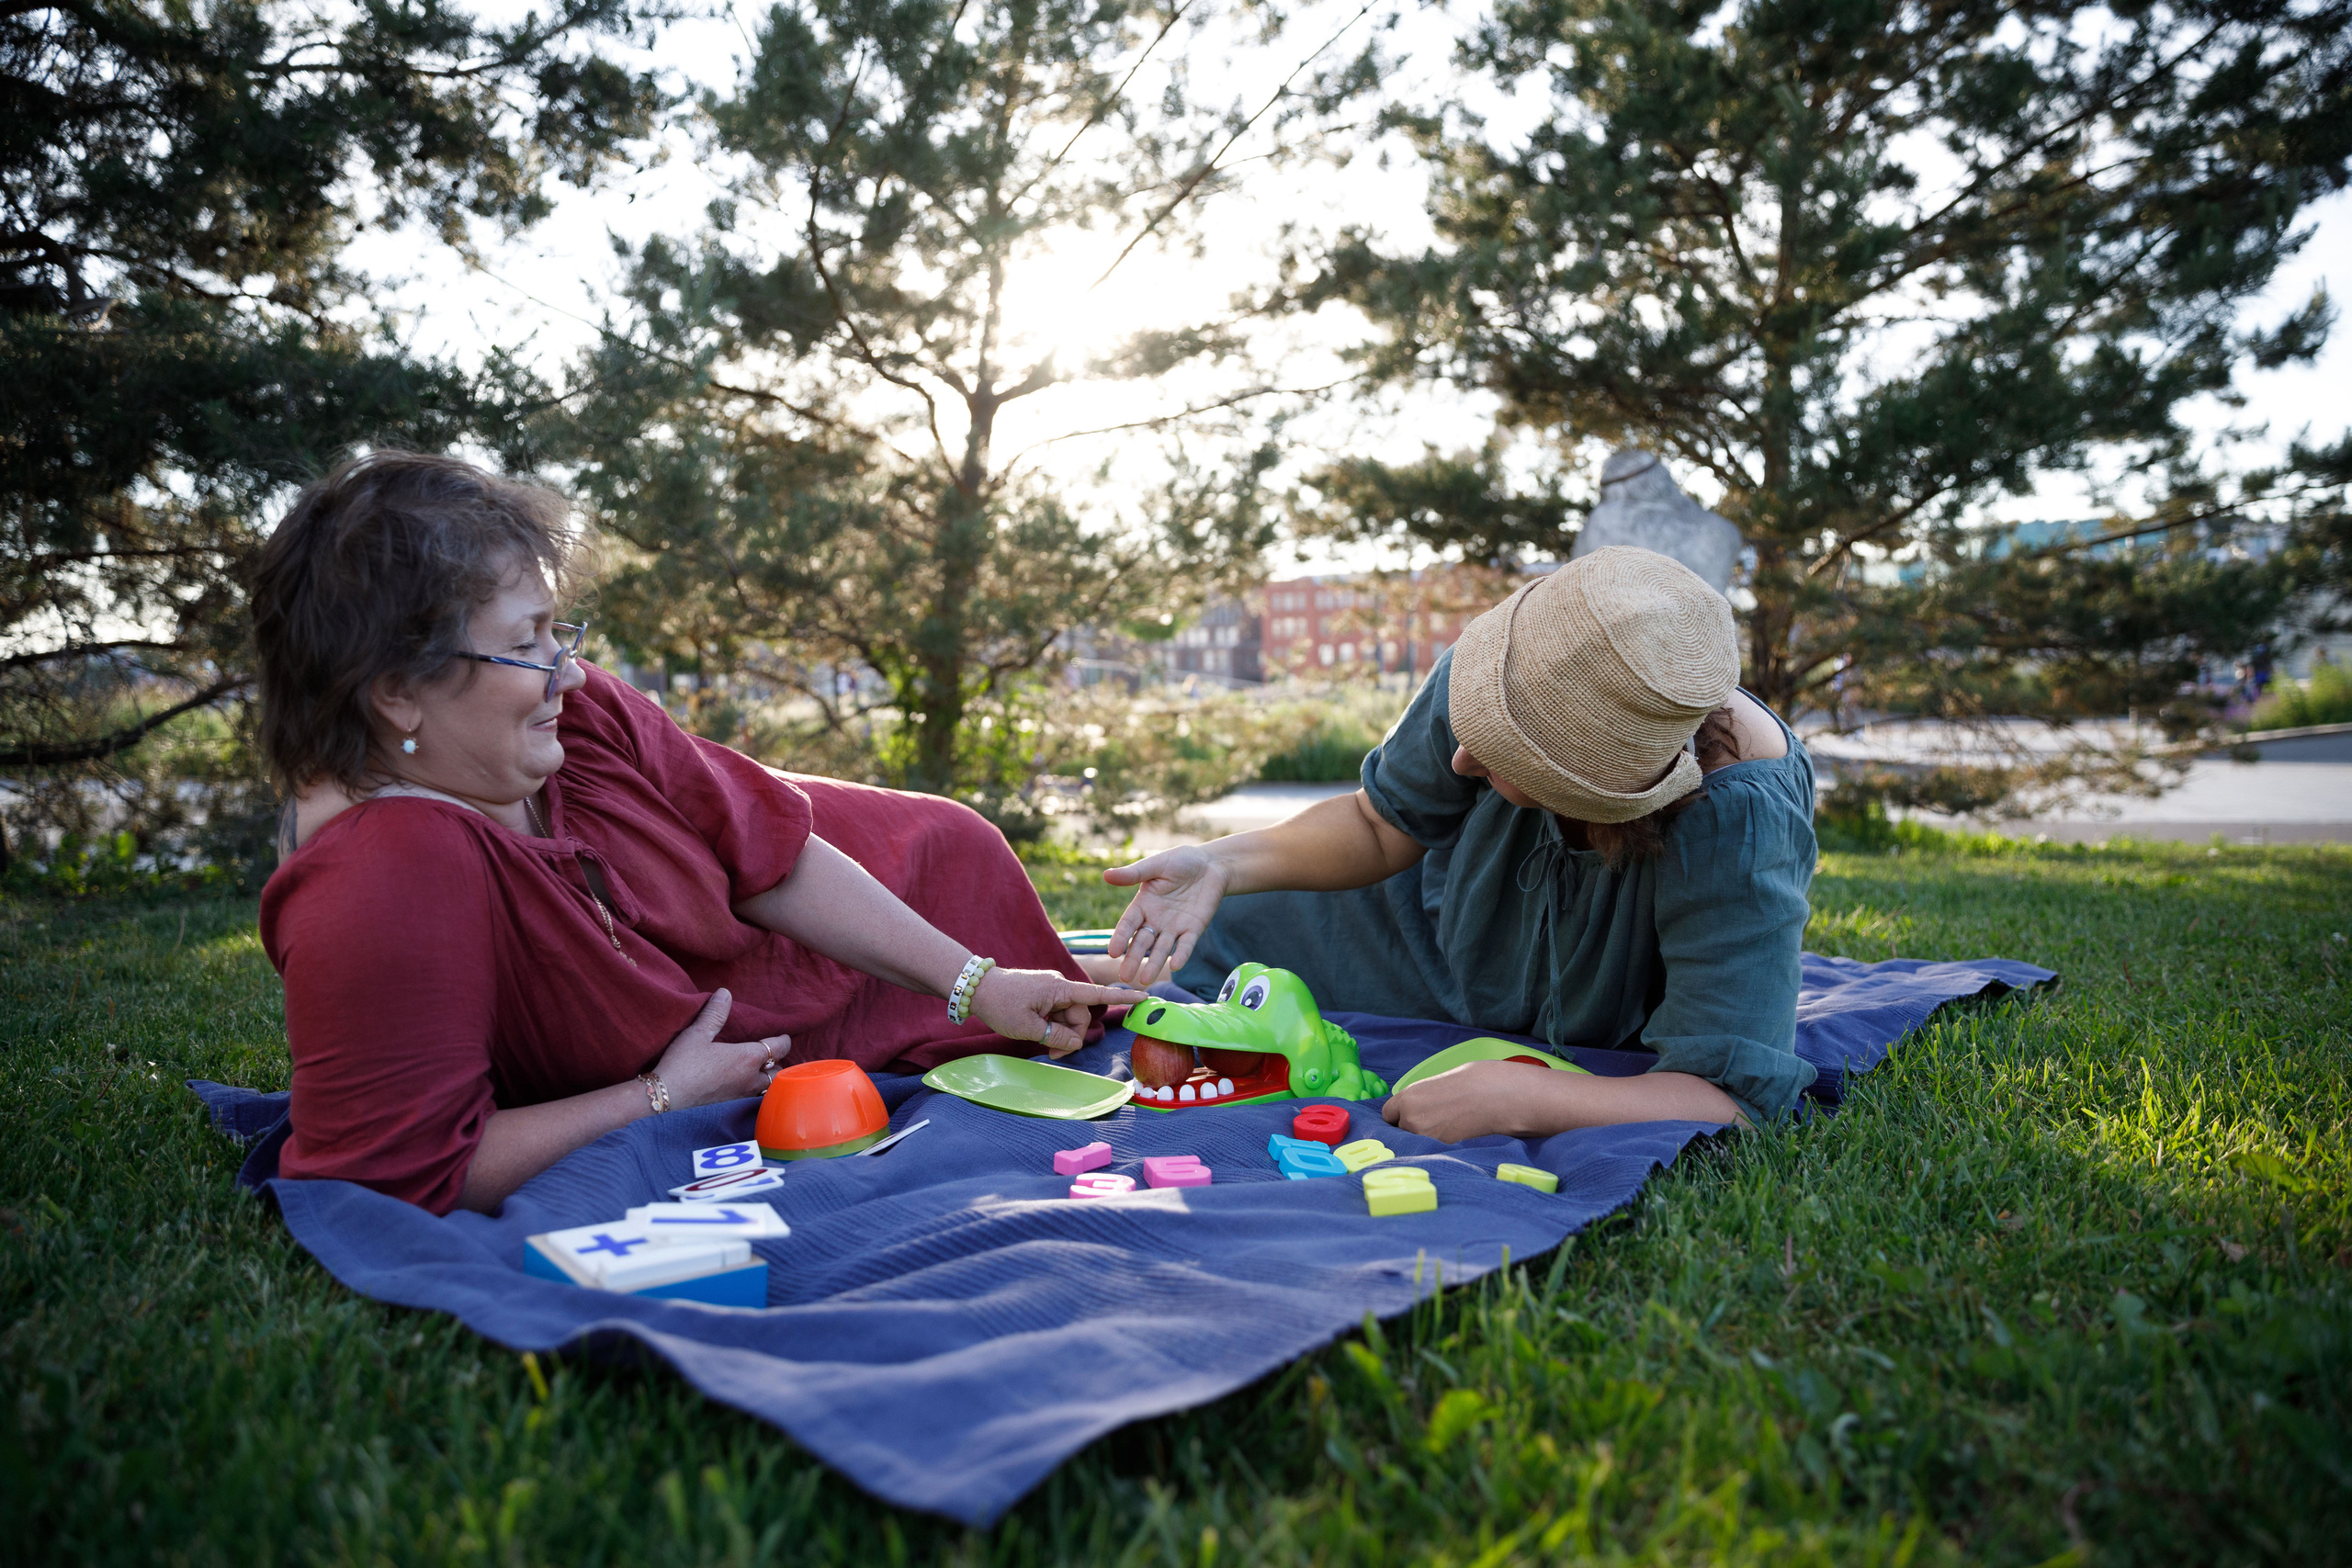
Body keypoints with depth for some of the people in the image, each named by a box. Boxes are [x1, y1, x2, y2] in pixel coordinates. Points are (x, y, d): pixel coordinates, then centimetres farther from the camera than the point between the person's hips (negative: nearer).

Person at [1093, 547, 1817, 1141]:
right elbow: (1380, 827, -13)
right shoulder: (1494, 675, -33)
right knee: (1181, 949, 7)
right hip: (1437, 921, 3)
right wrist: (1222, 863, -28)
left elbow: (1732, 1101, -43)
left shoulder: (1740, 822, -45)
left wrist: (1513, 1099, -54)